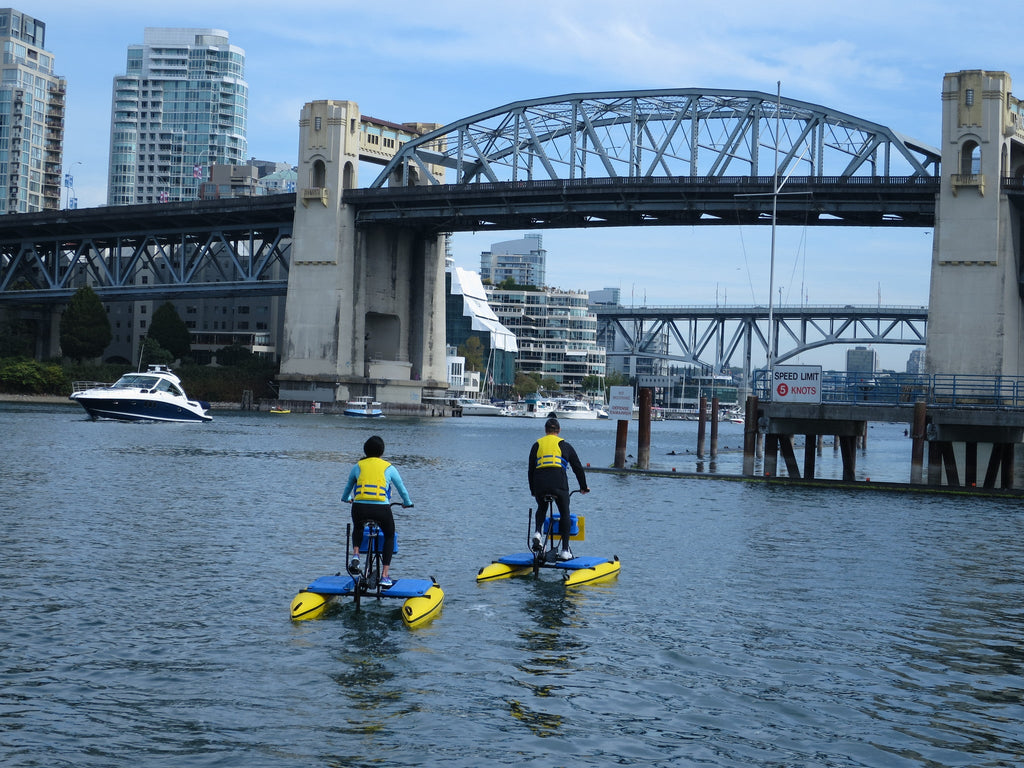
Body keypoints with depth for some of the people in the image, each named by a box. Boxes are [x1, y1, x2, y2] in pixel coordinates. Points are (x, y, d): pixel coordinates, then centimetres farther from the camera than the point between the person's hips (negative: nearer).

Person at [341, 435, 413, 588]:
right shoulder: (388, 468, 12)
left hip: (359, 507, 1)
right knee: (389, 536, 24)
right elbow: (402, 489, 21)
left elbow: (348, 488, 31)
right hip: (382, 508, -1)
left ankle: (355, 555, 9)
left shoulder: (358, 466, 16)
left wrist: (346, 498, 53)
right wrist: (407, 503, 41)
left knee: (357, 529, 35)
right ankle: (385, 575, 14)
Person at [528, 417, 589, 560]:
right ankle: (565, 551, 7)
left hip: (539, 484, 2)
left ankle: (537, 532, 2)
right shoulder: (564, 445, 16)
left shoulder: (537, 445, 20)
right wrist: (583, 487, 29)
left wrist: (533, 490, 32)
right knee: (565, 513, 12)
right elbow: (578, 467, 18)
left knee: (541, 509, 29)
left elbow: (531, 469, 22)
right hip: (559, 484, -2)